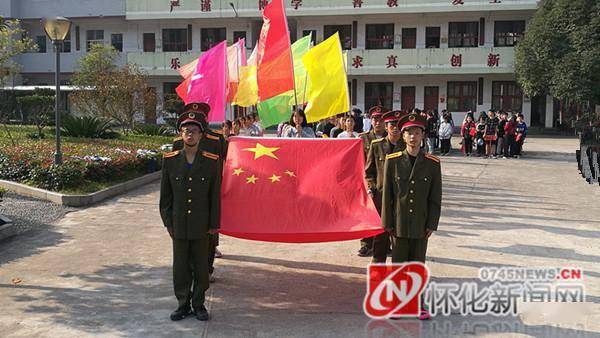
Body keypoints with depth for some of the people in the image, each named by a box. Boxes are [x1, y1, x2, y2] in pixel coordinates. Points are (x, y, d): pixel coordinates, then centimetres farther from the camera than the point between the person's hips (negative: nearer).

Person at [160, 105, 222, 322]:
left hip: (201, 226, -1)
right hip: (179, 225, 1)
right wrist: (168, 222, 2)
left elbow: (215, 195, 1)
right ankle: (183, 305, 22)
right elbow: (165, 195, 5)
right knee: (180, 267, 8)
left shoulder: (212, 161, -1)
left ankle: (199, 304, 22)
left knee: (201, 267, 8)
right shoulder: (170, 160, 2)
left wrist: (214, 224, -1)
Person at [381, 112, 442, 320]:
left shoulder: (433, 164, -3)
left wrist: (432, 224, -2)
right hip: (399, 223, 0)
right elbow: (387, 194, -2)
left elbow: (436, 197, 1)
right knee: (398, 262, 9)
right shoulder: (392, 161, -4)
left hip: (421, 225, 1)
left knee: (418, 263, 11)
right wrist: (387, 223, -2)